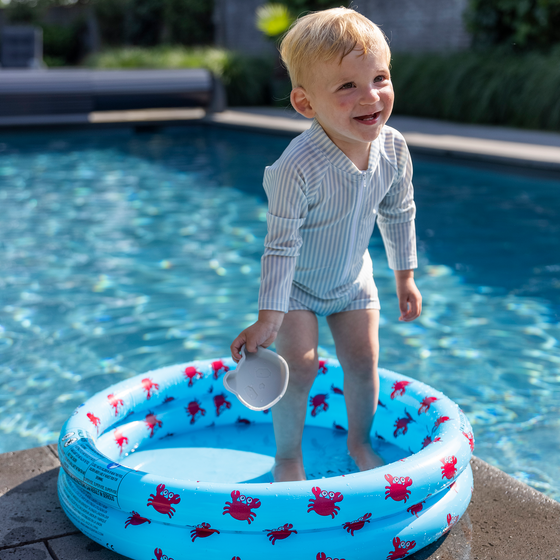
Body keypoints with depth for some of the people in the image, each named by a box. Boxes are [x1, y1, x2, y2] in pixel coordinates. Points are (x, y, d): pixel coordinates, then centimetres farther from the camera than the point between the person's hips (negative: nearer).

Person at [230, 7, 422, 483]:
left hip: (353, 279, 5)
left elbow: (399, 214, 0)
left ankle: (360, 443, 31)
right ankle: (288, 456, 15)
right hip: (296, 283, -5)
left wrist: (405, 275, 7)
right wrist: (268, 319, -27)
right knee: (300, 365, -8)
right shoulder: (298, 167, -37)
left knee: (363, 358, 6)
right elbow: (282, 245, -31)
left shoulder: (394, 149, -18)